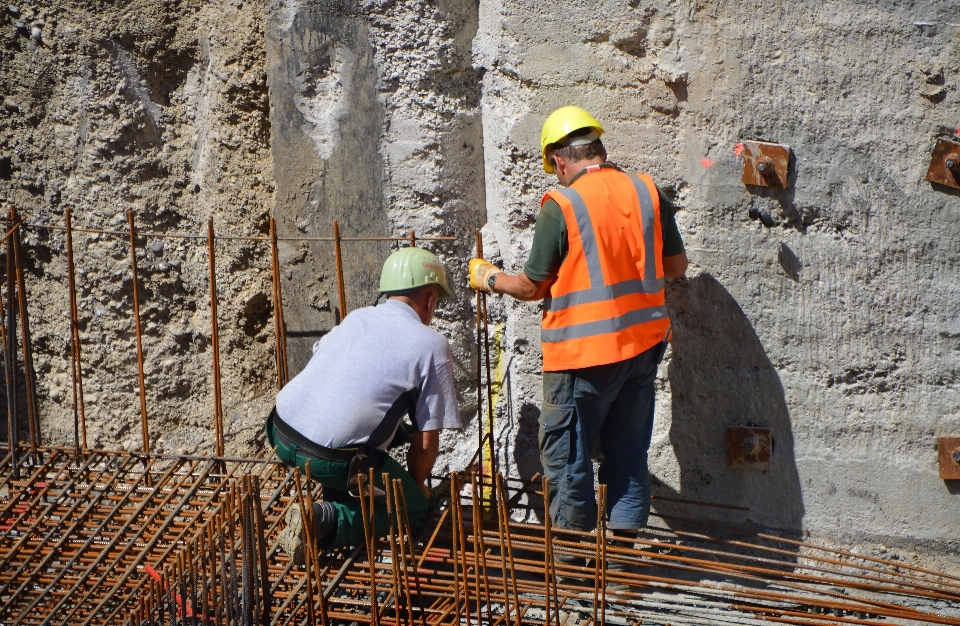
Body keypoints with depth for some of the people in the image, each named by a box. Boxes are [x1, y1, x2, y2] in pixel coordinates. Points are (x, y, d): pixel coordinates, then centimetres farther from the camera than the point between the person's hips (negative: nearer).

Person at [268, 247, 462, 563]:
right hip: (330, 458, -7)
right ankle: (329, 521, -10)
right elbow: (427, 438, -1)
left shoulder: (355, 317, 17)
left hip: (282, 433, 7)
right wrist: (416, 484, 20)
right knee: (414, 509, 12)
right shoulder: (432, 345, 0)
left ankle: (338, 503, 22)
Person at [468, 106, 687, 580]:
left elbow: (533, 286, -6)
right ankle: (625, 538, 20)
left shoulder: (561, 205, -13)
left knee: (565, 449, 9)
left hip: (584, 350, -5)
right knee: (628, 447, 15)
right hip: (644, 342, 6)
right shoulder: (647, 191, 1)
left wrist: (490, 279, 12)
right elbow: (676, 265, 9)